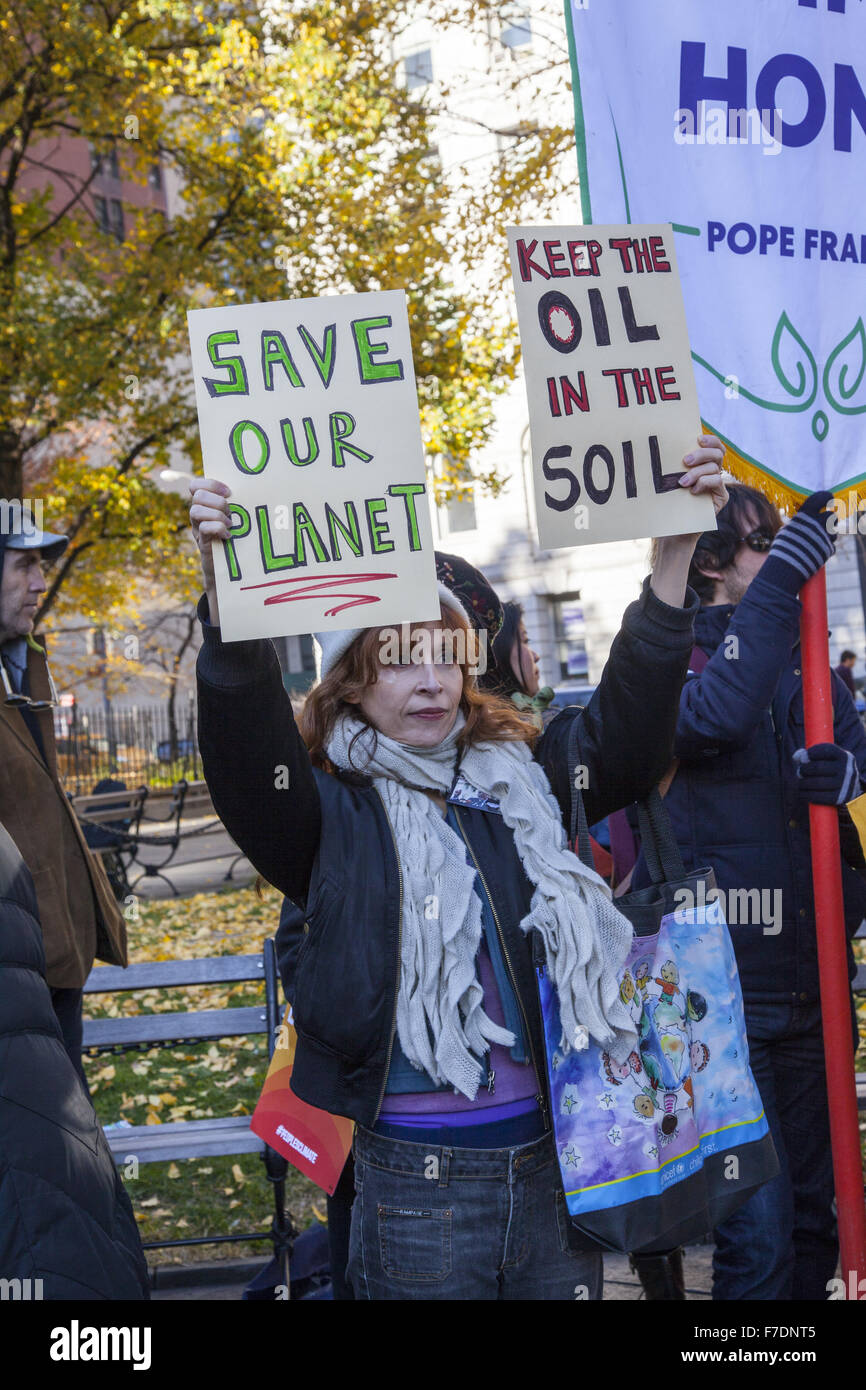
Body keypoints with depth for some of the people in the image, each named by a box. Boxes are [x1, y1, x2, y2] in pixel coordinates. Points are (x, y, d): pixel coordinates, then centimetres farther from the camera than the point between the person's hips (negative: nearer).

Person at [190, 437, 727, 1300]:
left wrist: (674, 552, -13)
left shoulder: (517, 781, 7)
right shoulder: (331, 814, -6)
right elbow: (245, 748, -23)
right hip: (415, 1179, -4)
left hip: (550, 1160, 4)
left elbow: (625, 728, -3)